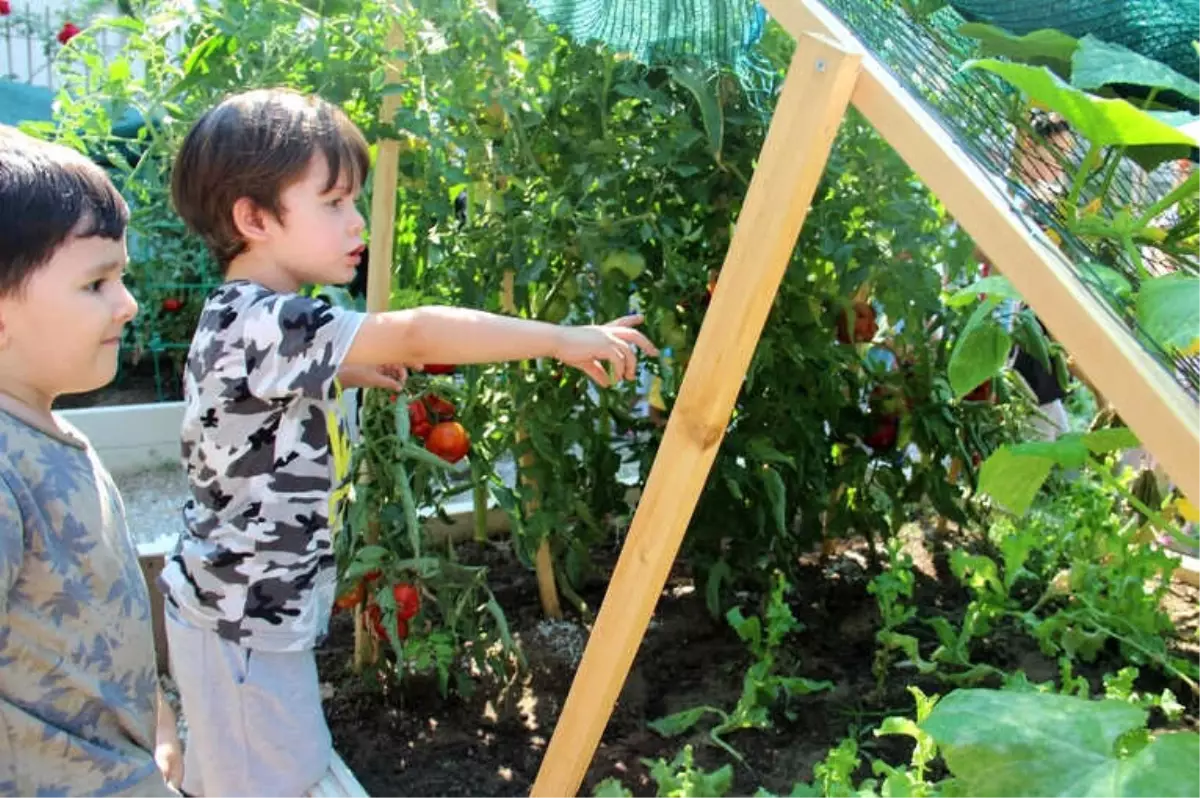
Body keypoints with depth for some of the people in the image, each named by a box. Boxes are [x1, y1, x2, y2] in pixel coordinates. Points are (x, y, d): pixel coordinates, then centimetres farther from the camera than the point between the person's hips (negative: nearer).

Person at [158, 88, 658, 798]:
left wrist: (350, 370, 10)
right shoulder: (260, 325, -28)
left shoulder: (247, 315, 4)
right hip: (244, 618, -9)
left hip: (250, 602, 9)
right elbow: (417, 335, -36)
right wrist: (563, 339, -30)